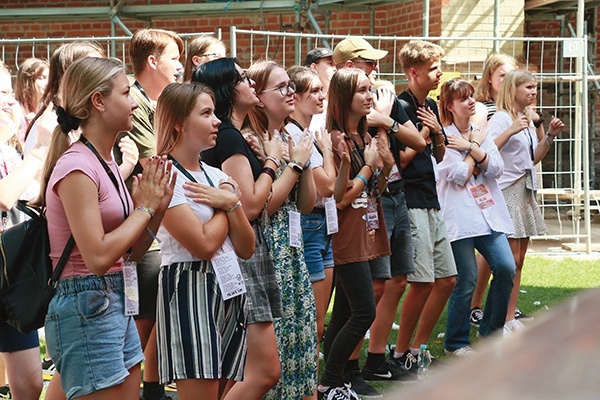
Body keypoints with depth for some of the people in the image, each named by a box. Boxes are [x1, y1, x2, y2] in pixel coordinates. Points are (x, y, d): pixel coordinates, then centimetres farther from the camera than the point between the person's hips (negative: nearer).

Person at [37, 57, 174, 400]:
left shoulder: (106, 163, 12)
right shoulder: (77, 167, -15)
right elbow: (98, 257, -23)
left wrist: (157, 209, 0)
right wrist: (144, 208, -12)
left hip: (117, 306, 9)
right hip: (86, 308, -9)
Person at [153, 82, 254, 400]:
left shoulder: (216, 176, 15)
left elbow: (246, 249, 11)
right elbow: (204, 244, -17)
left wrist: (230, 203, -5)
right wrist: (227, 202, -1)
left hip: (230, 290, 8)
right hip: (190, 291, -8)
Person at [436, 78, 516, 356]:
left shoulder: (481, 134, 15)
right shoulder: (443, 137, -3)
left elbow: (496, 168, 2)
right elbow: (460, 176, -12)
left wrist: (470, 147, -8)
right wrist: (475, 146, -1)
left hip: (489, 213, 6)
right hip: (460, 216, -6)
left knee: (506, 268, -4)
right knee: (466, 281, -5)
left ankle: (491, 330, 15)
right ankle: (456, 343, 9)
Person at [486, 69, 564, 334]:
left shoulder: (529, 118, 15)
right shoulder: (501, 118, -10)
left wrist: (549, 135, 11)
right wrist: (510, 131, -28)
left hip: (526, 191, 9)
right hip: (508, 191, -9)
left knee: (518, 261, 9)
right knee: (510, 260, -10)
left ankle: (511, 320, 13)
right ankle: (501, 323, -8)